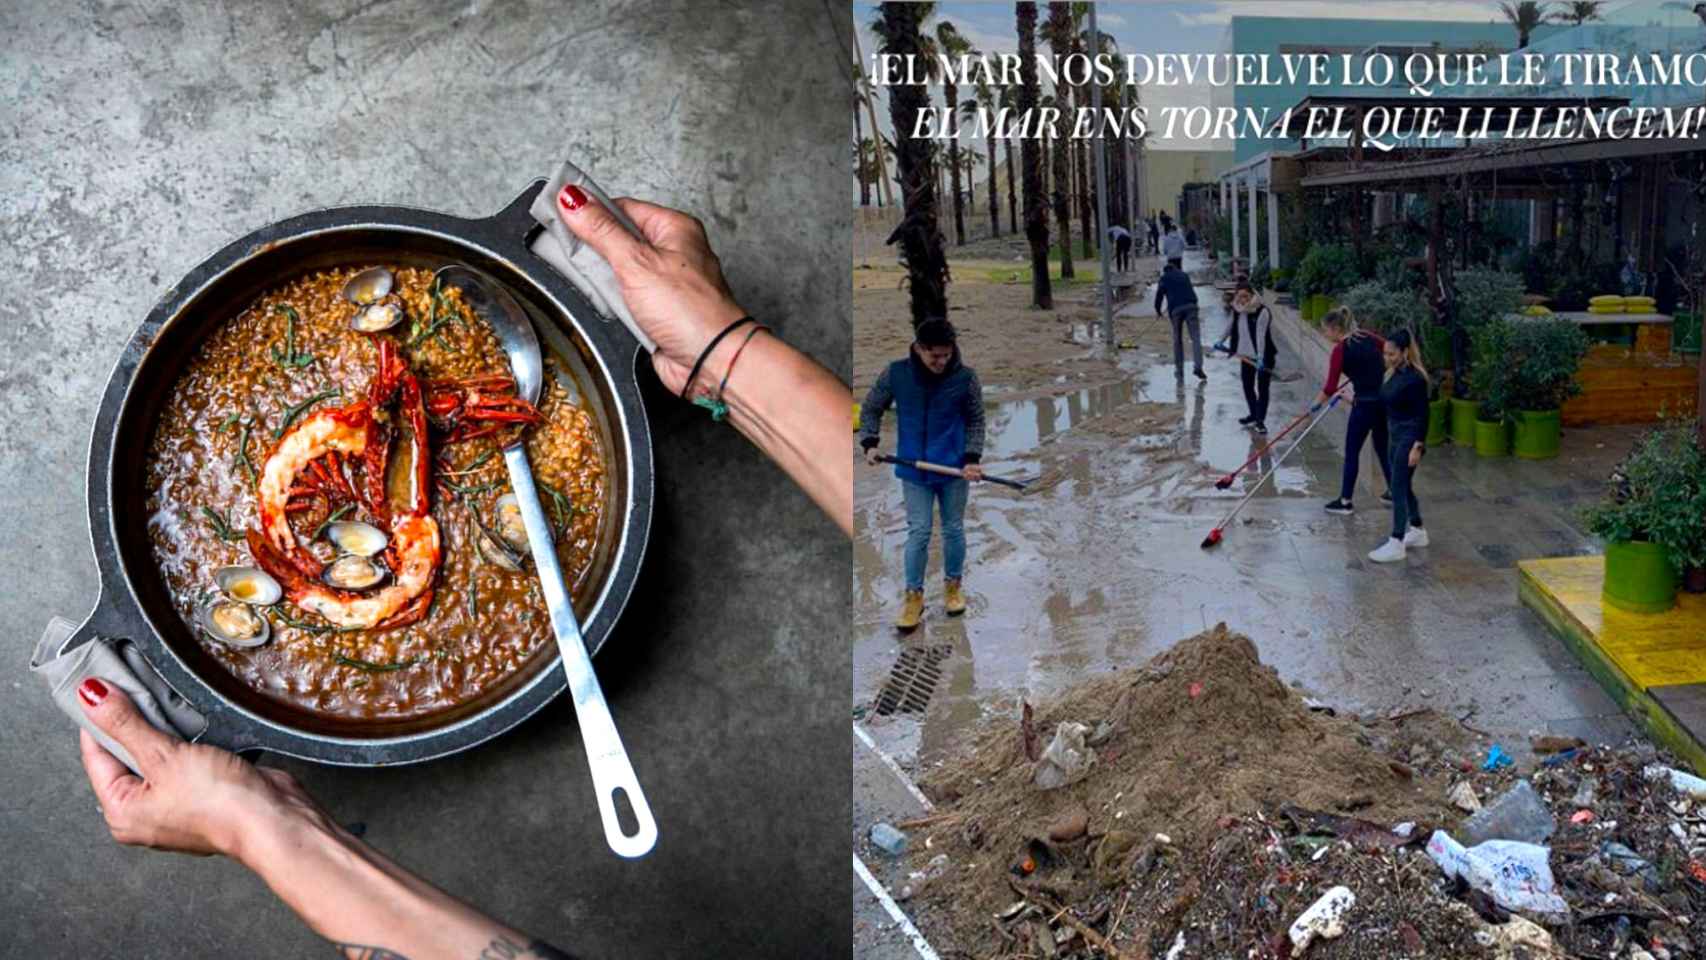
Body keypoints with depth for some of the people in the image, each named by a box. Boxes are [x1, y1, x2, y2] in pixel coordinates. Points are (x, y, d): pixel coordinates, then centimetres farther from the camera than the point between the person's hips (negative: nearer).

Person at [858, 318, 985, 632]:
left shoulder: (966, 378, -12)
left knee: (953, 530, 13)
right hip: (914, 469, 0)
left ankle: (953, 585, 33)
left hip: (953, 468, 0)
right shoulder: (895, 374, -11)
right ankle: (914, 595, 15)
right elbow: (871, 409, 3)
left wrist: (972, 458, -9)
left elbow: (975, 420, 1)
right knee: (918, 533, 1)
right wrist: (869, 443, -9)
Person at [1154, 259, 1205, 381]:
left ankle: (1179, 370, 12)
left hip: (1176, 309, -1)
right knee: (1195, 337, -3)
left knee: (1177, 340, 10)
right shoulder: (1184, 275, 25)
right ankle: (1198, 366, -20)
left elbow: (1159, 295, 9)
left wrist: (1158, 311, 23)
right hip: (1190, 306, 1)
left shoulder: (1164, 278, 15)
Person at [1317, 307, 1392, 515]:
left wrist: (1315, 405, -3)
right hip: (1385, 400, 7)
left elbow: (1330, 387, -16)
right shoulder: (1367, 337, 5)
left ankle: (1345, 501, 10)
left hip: (1365, 404, -7)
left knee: (1352, 452, 4)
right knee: (1383, 447, 21)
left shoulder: (1340, 350, -14)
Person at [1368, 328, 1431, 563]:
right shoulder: (1393, 373, 7)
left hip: (1409, 438, -9)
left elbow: (1423, 415, -18)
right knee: (1403, 485, 17)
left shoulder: (1415, 378, -18)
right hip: (1394, 436, 9)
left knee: (1398, 488, -9)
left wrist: (1417, 447, -21)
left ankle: (1396, 544, -6)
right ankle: (1417, 531, 32)